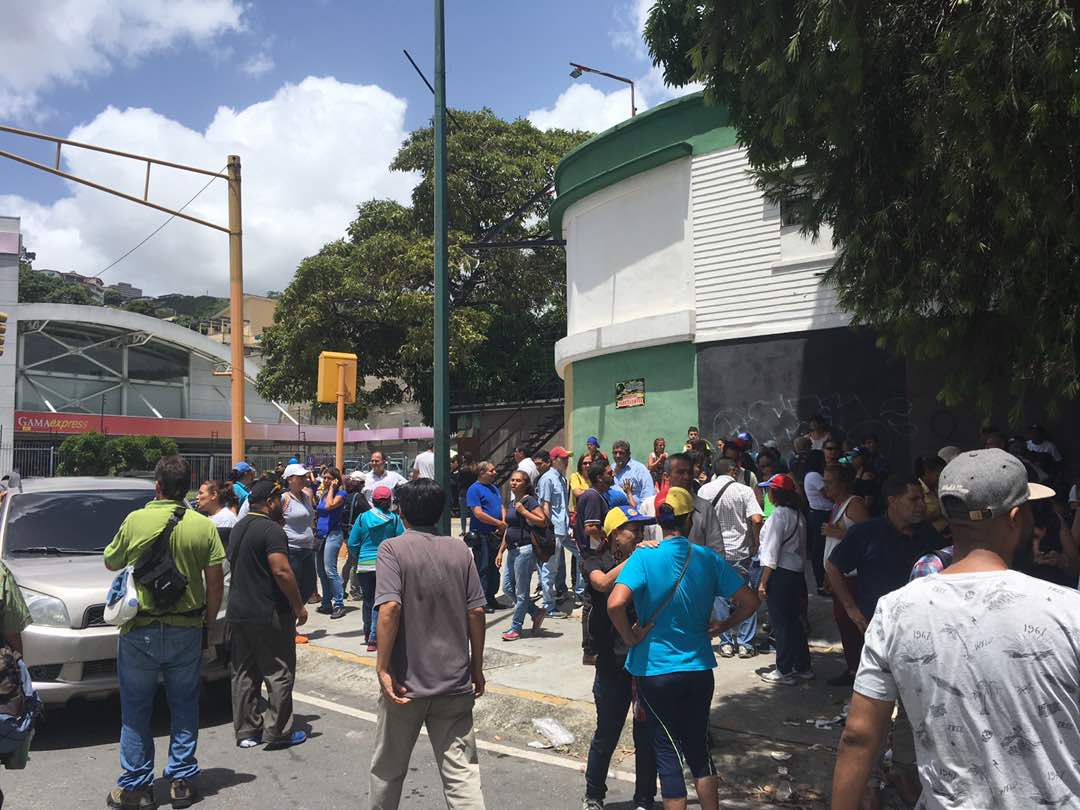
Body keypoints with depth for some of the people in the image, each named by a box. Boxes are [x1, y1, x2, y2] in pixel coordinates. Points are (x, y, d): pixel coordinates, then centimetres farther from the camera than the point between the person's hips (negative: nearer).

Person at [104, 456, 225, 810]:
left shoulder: (136, 521, -9)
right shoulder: (204, 526, -5)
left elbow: (110, 562, 5)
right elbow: (215, 581, -3)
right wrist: (209, 621, 9)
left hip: (140, 631, -2)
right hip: (186, 631, 2)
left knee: (136, 710, 10)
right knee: (184, 707, 13)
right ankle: (182, 781, 17)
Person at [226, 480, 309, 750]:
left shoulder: (238, 528, 12)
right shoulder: (271, 530, -16)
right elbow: (281, 571, -22)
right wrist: (299, 606, -16)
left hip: (237, 613, 9)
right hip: (269, 615, -8)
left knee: (243, 674, 13)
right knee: (279, 674, 2)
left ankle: (246, 731, 19)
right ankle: (277, 732, 6)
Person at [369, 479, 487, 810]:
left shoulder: (393, 548, -8)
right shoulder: (460, 550, 2)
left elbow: (389, 607, -21)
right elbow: (476, 612, 1)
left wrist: (382, 667, -16)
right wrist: (477, 667, 11)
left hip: (406, 682, -2)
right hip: (455, 682, 3)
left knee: (389, 768, 18)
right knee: (462, 772, 5)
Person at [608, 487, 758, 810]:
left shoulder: (644, 557, -14)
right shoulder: (708, 558, -4)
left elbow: (615, 604, -28)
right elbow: (749, 601, -3)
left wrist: (631, 638, -12)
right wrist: (719, 627, 10)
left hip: (655, 669, -3)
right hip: (699, 667, 3)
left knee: (668, 752, 10)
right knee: (699, 748, 20)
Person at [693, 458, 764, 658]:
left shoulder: (704, 490, 0)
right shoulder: (744, 490, -7)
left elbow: (697, 520, 2)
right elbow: (756, 520, -16)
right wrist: (755, 543, -1)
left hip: (715, 551, 2)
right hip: (741, 552, -2)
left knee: (720, 598, 10)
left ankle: (726, 643, 14)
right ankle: (745, 644, 11)